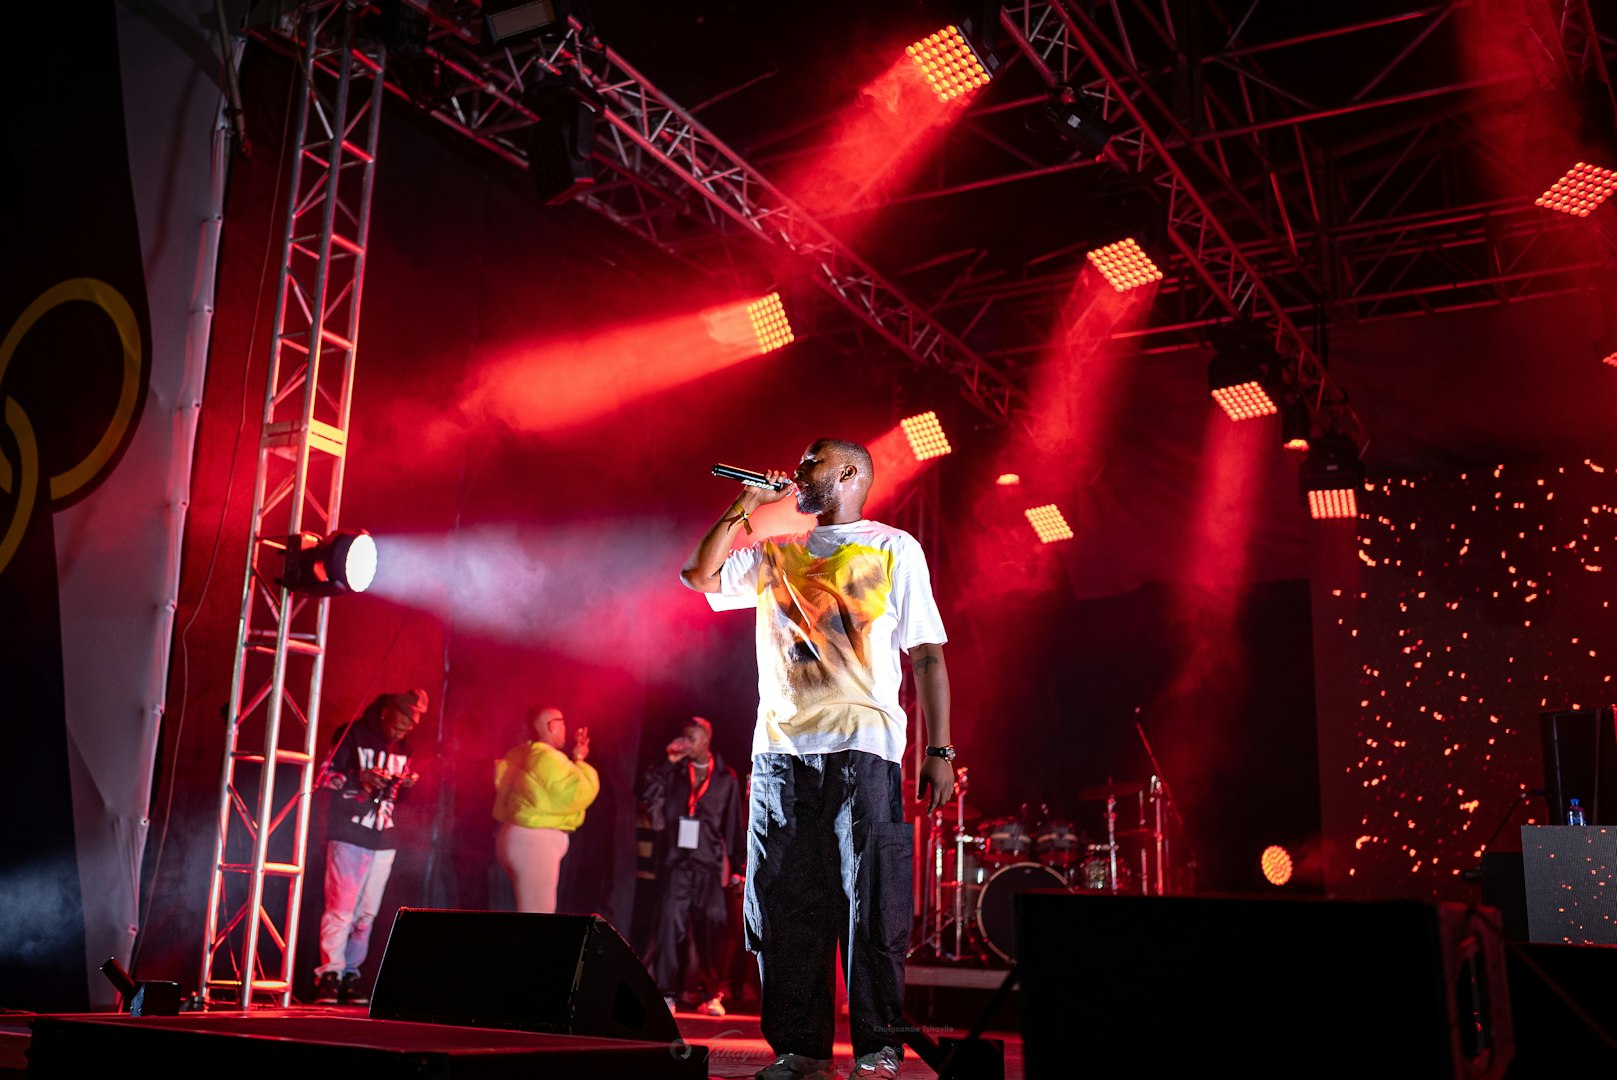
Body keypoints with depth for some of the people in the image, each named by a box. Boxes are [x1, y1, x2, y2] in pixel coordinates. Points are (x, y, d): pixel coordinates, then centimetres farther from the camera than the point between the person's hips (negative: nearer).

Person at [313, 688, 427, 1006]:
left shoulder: (404, 747, 13)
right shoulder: (353, 735, -3)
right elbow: (324, 776, -4)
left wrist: (407, 784, -2)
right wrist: (360, 778, -20)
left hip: (384, 840, 5)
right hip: (348, 835, -5)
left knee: (366, 914, 4)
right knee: (341, 908, -10)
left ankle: (350, 976, 9)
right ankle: (329, 974, -5)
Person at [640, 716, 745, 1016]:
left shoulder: (726, 778, 8)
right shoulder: (674, 772, 9)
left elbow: (734, 825, 10)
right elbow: (648, 795, -5)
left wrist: (736, 866, 7)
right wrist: (668, 762, -6)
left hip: (709, 864, 0)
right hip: (675, 860, 0)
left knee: (711, 927, -2)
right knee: (671, 923, -7)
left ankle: (713, 994, 8)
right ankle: (666, 992, -1)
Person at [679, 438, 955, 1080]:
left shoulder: (894, 549, 10)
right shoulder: (773, 553, 22)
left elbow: (928, 655, 4)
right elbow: (702, 577, 15)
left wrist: (939, 751, -4)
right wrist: (745, 509, 14)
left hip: (862, 745, -4)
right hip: (779, 747, 4)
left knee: (870, 902, -5)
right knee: (782, 902, 2)